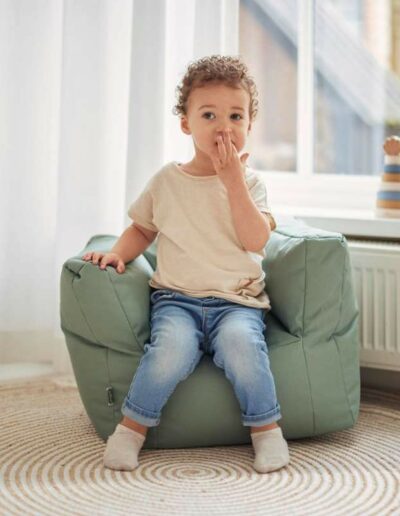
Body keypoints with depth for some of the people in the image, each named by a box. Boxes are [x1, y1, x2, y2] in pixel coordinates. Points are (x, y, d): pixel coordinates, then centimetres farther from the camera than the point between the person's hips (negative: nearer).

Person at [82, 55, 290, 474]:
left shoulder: (249, 181, 4)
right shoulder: (166, 181, 8)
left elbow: (255, 240, -12)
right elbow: (142, 227, 22)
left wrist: (232, 180, -14)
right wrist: (120, 251, 2)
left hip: (237, 300, 0)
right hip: (176, 298, 1)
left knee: (240, 343, -33)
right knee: (172, 349, -31)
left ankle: (266, 425, -12)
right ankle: (133, 426, -10)